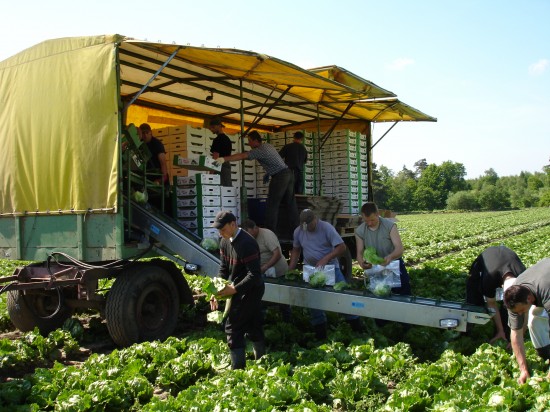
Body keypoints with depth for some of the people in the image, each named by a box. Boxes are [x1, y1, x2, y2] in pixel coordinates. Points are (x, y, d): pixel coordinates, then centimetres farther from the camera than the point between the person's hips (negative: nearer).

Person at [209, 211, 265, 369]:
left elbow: (255, 274, -25)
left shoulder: (247, 243, -24)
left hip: (249, 290, -9)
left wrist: (234, 289, -27)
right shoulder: (225, 242, 3)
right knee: (253, 326, 16)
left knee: (233, 327, -8)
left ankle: (238, 368, -2)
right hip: (239, 290, 9)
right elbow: (223, 269, 8)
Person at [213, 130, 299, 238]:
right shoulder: (267, 145, 14)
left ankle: (271, 230, -4)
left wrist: (224, 159, -24)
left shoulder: (260, 150, -13)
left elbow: (242, 156, -21)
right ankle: (294, 228, 12)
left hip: (280, 176, -9)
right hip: (288, 173, 9)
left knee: (272, 204, -4)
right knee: (290, 202, 9)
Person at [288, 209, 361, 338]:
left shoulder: (326, 227, -15)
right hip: (310, 269, 3)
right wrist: (291, 268, 0)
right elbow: (296, 250, 11)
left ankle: (356, 325, 5)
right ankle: (319, 328, 17)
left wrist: (325, 259, -31)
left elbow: (341, 247, -20)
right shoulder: (298, 231, -2)